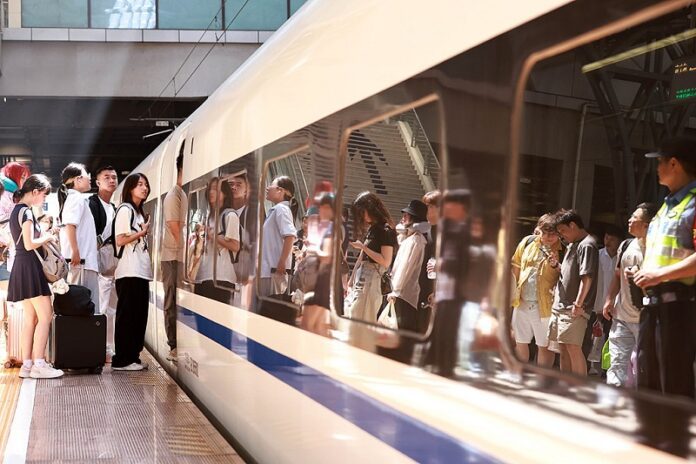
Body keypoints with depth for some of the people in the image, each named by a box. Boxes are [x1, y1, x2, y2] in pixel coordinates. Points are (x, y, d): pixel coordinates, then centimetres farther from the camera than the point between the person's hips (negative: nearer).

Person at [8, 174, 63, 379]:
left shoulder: (16, 210, 16)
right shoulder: (26, 212, -13)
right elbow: (30, 244, -20)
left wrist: (44, 235, 11)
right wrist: (48, 237, -5)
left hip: (21, 267, 10)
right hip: (30, 266, -10)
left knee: (30, 319, 9)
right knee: (45, 316, -8)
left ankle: (27, 364, 8)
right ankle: (39, 364, -11)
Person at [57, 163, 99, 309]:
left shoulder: (71, 198, 22)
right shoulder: (77, 198, -6)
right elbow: (70, 225, -19)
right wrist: (75, 252, -23)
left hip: (83, 259, 9)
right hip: (81, 259, -9)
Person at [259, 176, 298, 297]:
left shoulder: (280, 209, -9)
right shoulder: (275, 210, 20)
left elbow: (290, 236, -21)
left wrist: (282, 263, -24)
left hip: (274, 270, -9)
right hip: (267, 269, 9)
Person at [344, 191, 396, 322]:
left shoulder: (386, 231, -10)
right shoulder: (371, 229, 15)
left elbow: (385, 262, -17)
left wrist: (363, 247, -16)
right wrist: (351, 280, 18)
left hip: (371, 280, -9)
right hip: (360, 279, 9)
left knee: (360, 323, -11)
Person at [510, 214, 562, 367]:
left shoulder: (562, 250, -9)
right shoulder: (528, 242, 3)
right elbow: (516, 267, 16)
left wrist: (556, 265, -25)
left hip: (545, 305, -5)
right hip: (522, 302, 5)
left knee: (544, 346, 4)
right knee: (520, 342, 15)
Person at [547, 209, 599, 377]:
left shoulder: (587, 245, -11)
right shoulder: (573, 245, 20)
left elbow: (587, 277, -18)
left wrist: (578, 303, -21)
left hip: (574, 308, -10)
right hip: (560, 306, 10)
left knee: (573, 347, -13)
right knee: (563, 349, 12)